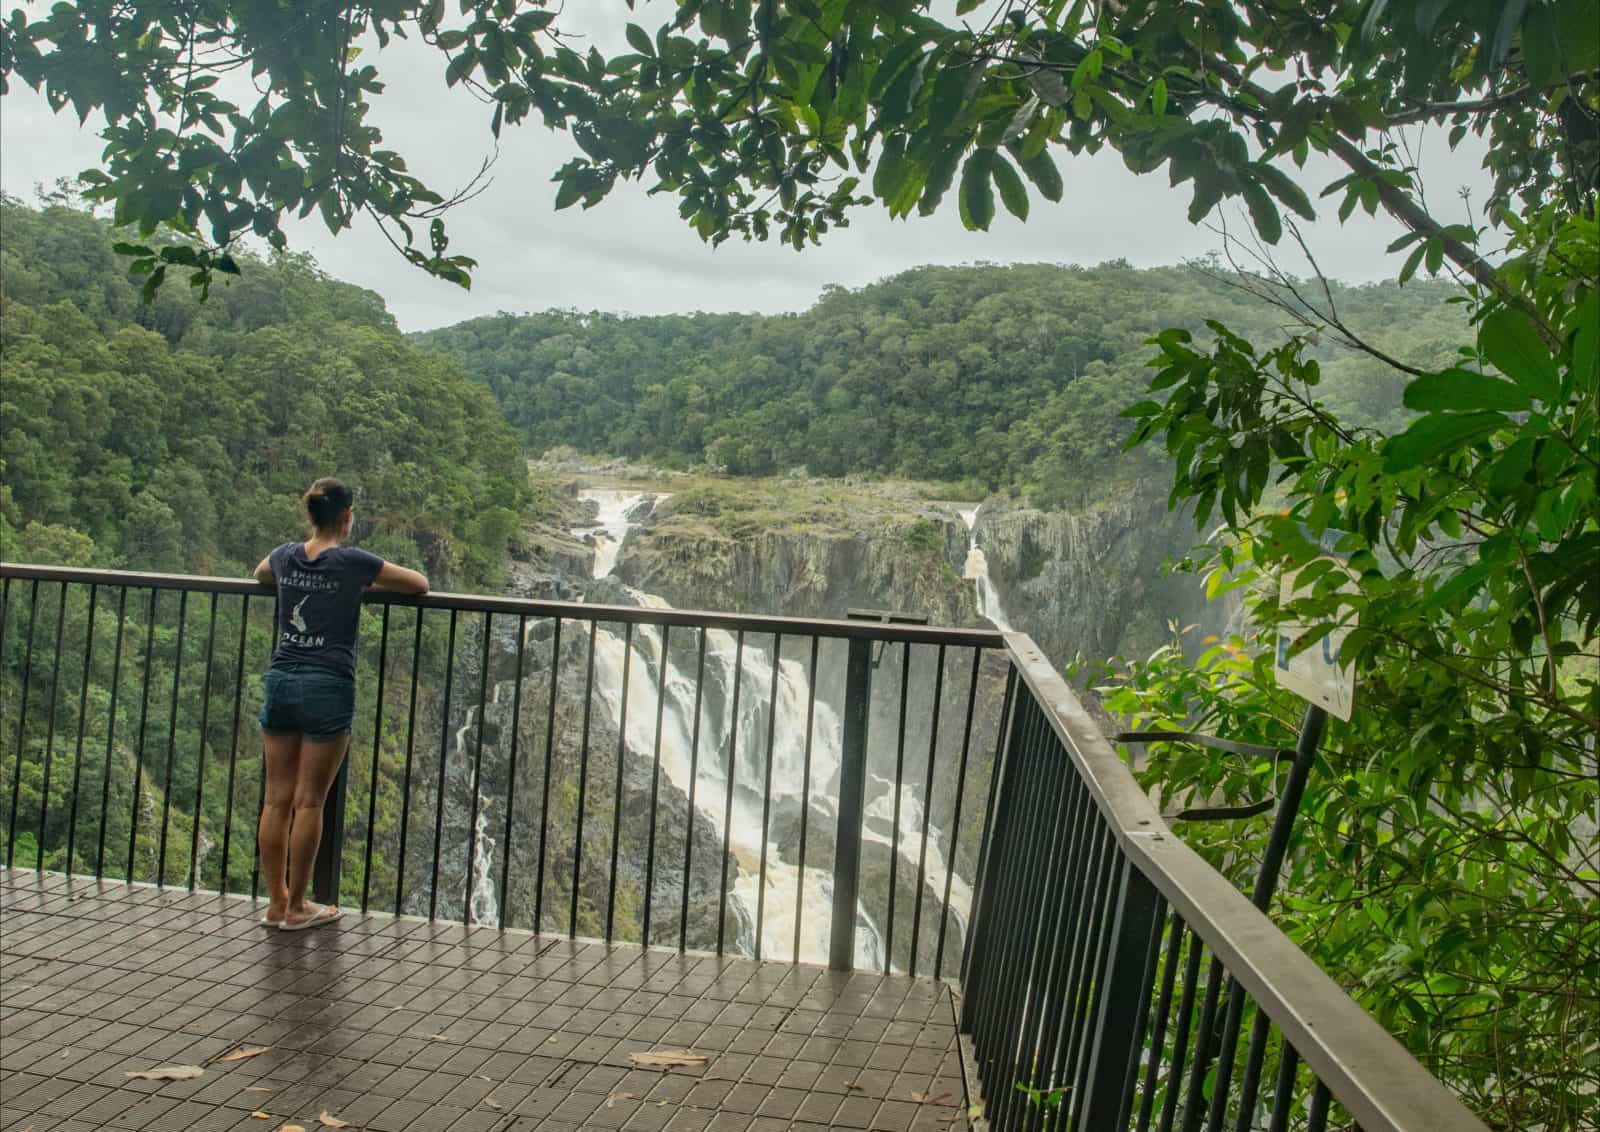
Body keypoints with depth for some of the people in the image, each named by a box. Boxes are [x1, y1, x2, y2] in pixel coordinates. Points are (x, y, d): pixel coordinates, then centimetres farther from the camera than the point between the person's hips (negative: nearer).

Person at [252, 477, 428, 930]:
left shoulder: (285, 556, 6)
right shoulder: (353, 563, -8)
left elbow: (259, 576, 32)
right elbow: (420, 584, 4)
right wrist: (367, 586, 18)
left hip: (280, 682, 5)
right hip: (327, 688, -5)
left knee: (277, 799, 10)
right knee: (309, 802, 3)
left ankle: (276, 903, 18)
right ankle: (296, 908, 11)